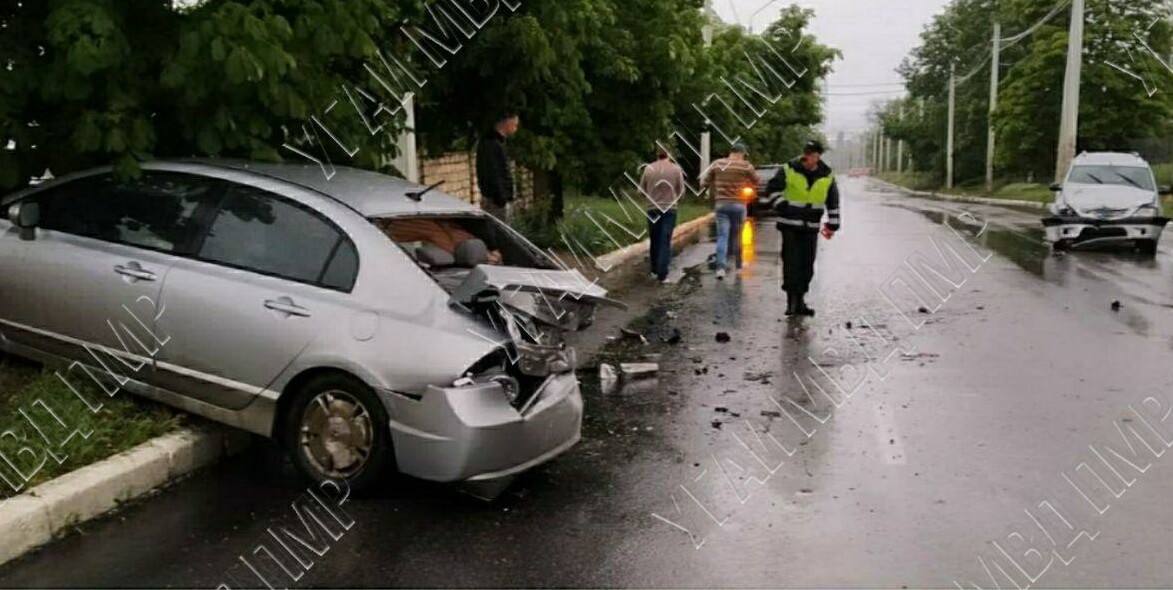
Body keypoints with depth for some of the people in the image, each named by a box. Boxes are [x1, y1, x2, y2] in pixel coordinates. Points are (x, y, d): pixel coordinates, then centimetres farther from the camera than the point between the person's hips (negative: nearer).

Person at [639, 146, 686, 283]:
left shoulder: (649, 168, -2)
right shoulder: (676, 169, -5)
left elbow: (641, 189, 3)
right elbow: (681, 191, 0)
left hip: (653, 209, 2)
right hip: (669, 209, -2)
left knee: (654, 241, 16)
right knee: (665, 242, 0)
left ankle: (655, 270, 26)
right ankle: (662, 274, -5)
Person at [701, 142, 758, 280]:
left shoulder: (717, 164, 0)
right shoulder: (746, 165, -6)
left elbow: (704, 182, 3)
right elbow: (756, 181, 6)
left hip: (721, 204, 1)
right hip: (738, 205, -1)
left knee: (722, 236, 0)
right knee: (736, 236, 13)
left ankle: (721, 267, -14)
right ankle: (738, 265, 25)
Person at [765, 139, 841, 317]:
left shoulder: (827, 176, 2)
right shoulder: (789, 170, -7)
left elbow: (833, 202, 10)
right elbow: (772, 189, -1)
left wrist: (833, 225, 8)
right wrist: (781, 205, -15)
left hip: (811, 228, 3)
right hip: (790, 225, -3)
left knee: (807, 265, 6)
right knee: (791, 262, -7)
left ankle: (799, 301, 17)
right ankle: (792, 300, -3)